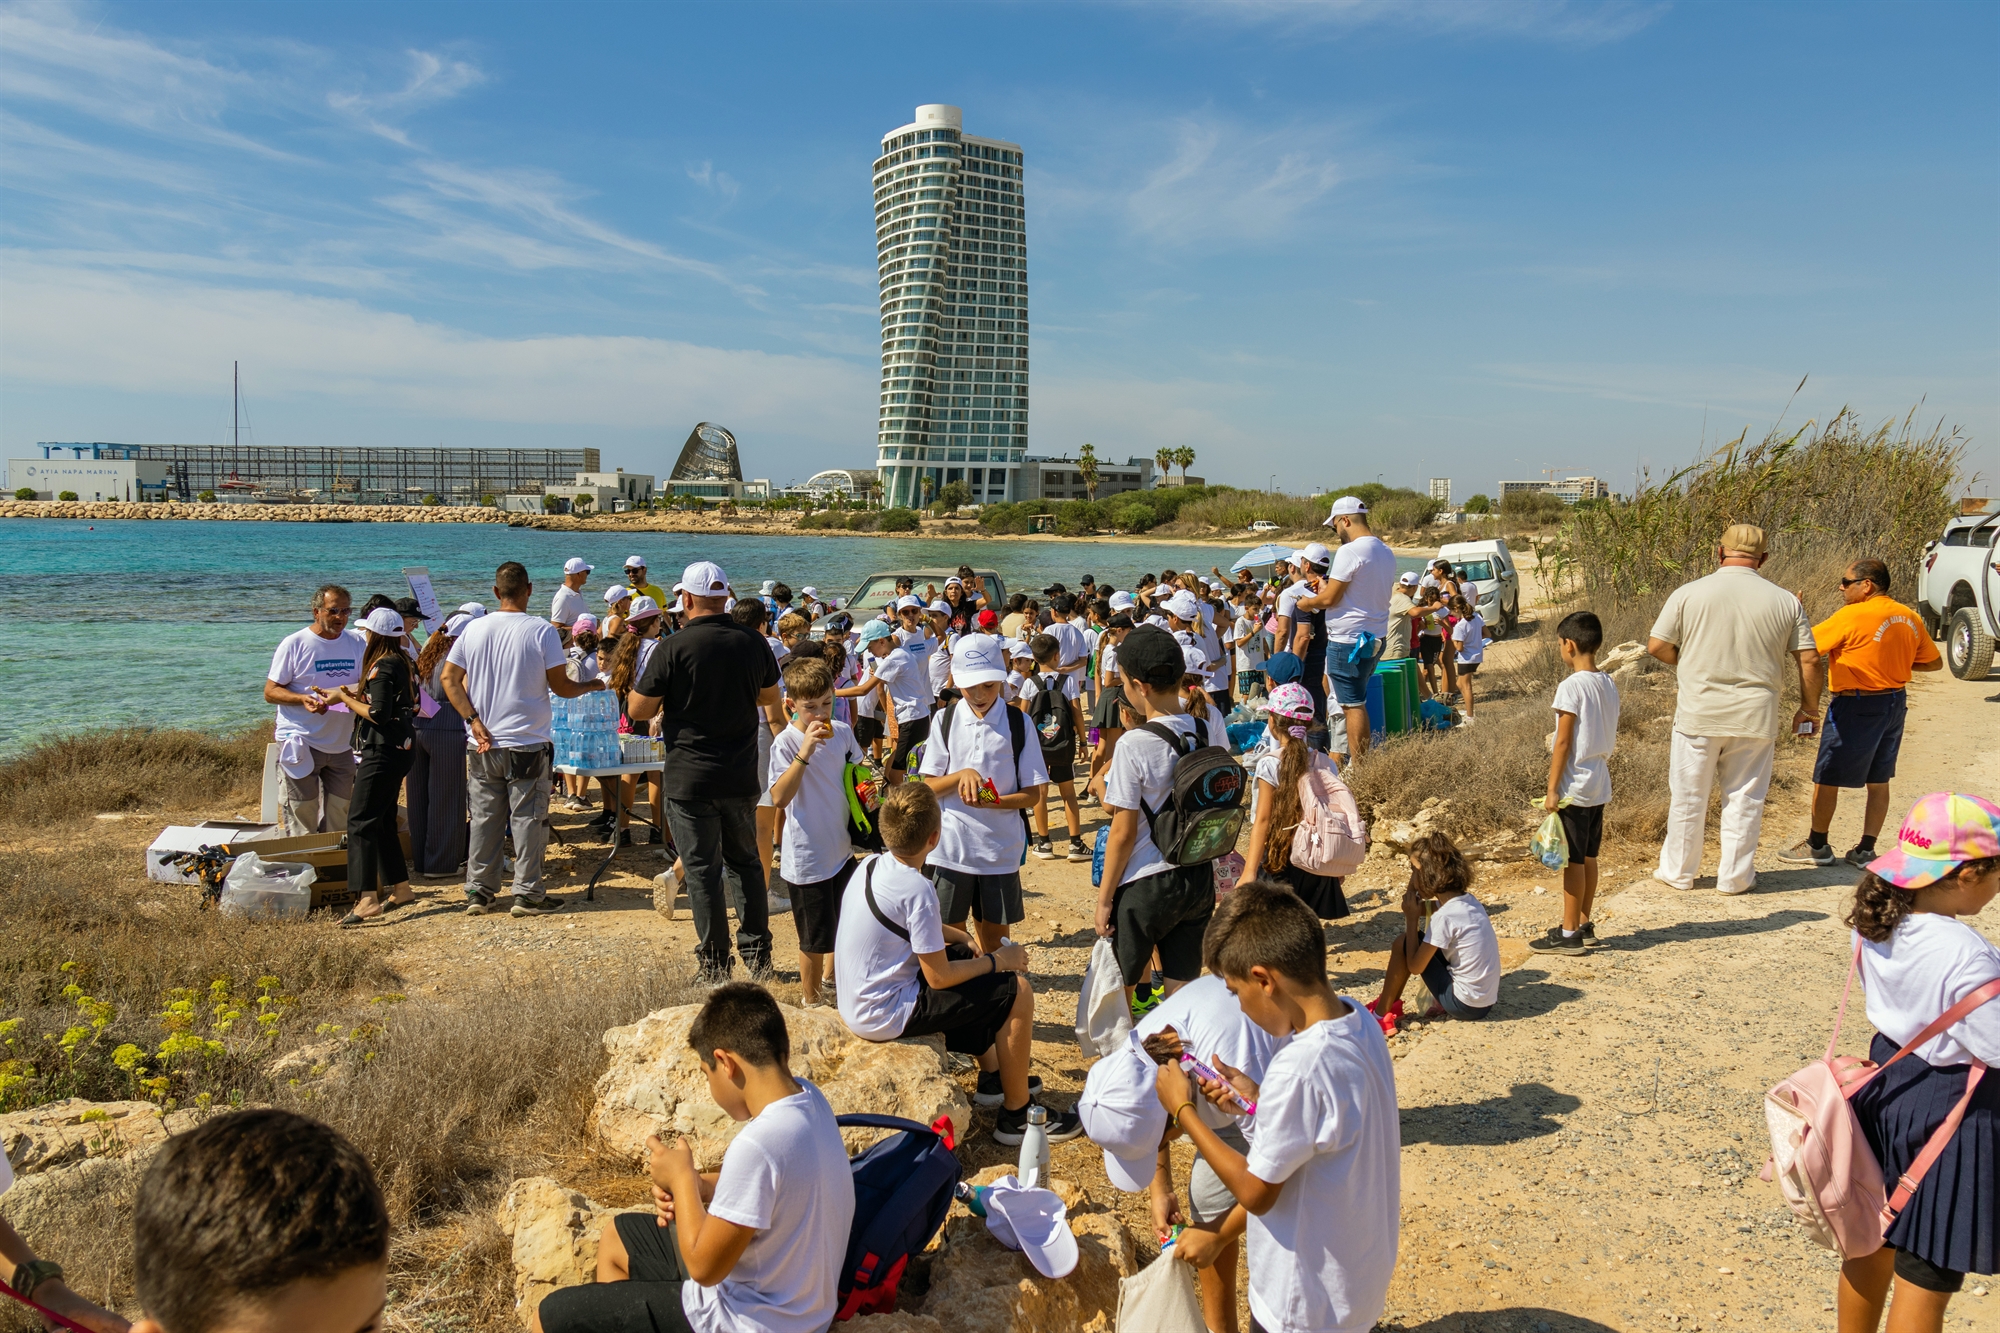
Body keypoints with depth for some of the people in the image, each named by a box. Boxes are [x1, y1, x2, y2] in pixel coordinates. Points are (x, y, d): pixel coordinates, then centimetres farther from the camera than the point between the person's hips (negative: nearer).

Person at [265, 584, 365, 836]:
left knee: (339, 820, 9)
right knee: (301, 821, -4)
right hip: (300, 744, -4)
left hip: (341, 746, 4)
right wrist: (304, 698, -23)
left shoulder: (357, 643, 7)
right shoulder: (294, 644, -4)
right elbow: (270, 692, -4)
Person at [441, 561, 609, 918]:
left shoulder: (474, 629, 2)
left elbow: (449, 677, 1)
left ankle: (478, 892, 16)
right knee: (528, 819, 4)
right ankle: (527, 894, 8)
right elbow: (562, 687, -9)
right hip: (527, 742, -4)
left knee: (484, 818, 11)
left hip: (484, 743, 4)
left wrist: (474, 720, -2)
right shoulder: (542, 631, -10)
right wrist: (592, 685, 10)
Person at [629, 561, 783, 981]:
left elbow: (638, 710, -9)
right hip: (742, 776, 4)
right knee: (746, 862, 18)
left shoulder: (674, 648, -15)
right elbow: (770, 698, 14)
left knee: (703, 870, 5)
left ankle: (715, 962, 10)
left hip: (691, 779, -4)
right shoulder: (753, 642, -1)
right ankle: (757, 953, 22)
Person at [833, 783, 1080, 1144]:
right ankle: (1015, 1116, 7)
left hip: (857, 1003, 9)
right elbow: (939, 978, -19)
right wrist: (998, 961, -6)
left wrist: (959, 936, 9)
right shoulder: (917, 890, -25)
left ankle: (992, 1076, 36)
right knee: (1017, 991, -6)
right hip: (885, 1016, -9)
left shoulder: (871, 866, 1)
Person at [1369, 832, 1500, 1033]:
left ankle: (1381, 1013, 7)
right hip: (1486, 999, 8)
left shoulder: (1445, 916, -21)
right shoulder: (1467, 900, 3)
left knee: (1403, 943, -4)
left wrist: (1411, 918, -9)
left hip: (1466, 1005, -8)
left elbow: (1415, 967, -14)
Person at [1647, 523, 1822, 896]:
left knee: (1688, 796, 11)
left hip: (1698, 714, -1)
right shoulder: (1785, 601, -1)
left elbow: (1656, 646, -6)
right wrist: (1808, 707, 14)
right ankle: (1735, 877, 20)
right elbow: (1809, 660, 1)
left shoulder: (1688, 594, -7)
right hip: (1756, 718, 1)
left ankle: (1678, 871, 22)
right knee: (1744, 799, 12)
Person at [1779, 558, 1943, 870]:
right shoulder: (1909, 617, 5)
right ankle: (1866, 850, 17)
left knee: (1827, 777, 5)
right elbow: (1934, 662, 12)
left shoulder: (1852, 616, -18)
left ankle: (1817, 846, 15)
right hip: (1895, 702, 8)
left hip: (1857, 707, -7)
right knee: (1878, 781, 13)